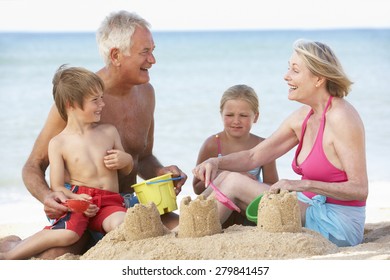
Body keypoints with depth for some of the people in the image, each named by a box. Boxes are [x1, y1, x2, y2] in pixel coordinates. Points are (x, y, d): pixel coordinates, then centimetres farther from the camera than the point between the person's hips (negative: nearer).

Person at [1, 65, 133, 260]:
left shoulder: (109, 132, 14)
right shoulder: (59, 143, 2)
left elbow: (126, 170, 27)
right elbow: (56, 186, -1)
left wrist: (126, 160, 2)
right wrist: (74, 198, -21)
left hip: (110, 202, 4)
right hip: (79, 197, -4)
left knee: (122, 224, -32)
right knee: (68, 233, -34)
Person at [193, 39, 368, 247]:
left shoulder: (341, 117, -17)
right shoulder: (303, 116, 9)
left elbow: (360, 189, -22)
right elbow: (253, 156, 14)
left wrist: (303, 185, -30)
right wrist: (216, 162, -5)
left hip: (336, 227, -9)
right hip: (312, 211, 9)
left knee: (233, 182, -13)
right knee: (225, 176, 5)